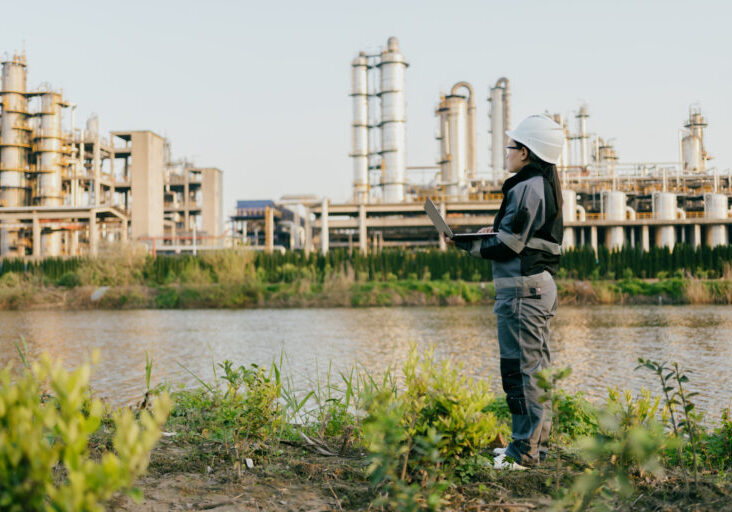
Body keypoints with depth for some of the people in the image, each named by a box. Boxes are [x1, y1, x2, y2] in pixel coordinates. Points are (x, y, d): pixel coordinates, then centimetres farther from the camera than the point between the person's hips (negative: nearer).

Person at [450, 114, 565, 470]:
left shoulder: (527, 188, -14)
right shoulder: (545, 185, 17)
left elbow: (508, 246, -18)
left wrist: (471, 245, -3)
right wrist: (495, 232, 14)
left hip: (521, 288, -11)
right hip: (541, 285, 11)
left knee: (520, 369, -7)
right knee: (536, 367, 14)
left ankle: (524, 451, -4)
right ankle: (536, 442, 22)